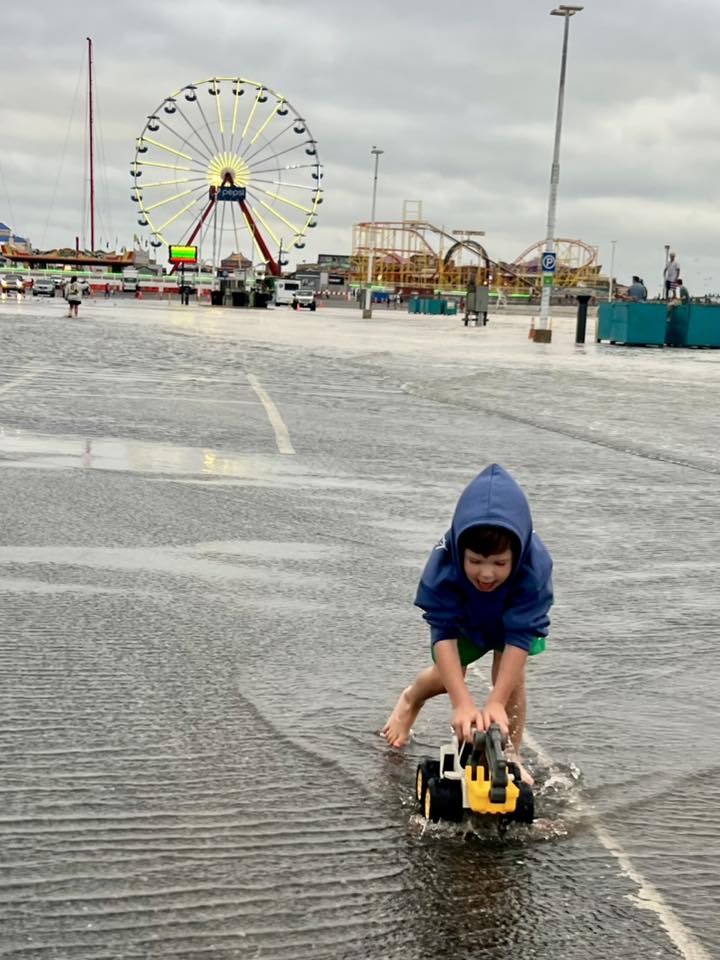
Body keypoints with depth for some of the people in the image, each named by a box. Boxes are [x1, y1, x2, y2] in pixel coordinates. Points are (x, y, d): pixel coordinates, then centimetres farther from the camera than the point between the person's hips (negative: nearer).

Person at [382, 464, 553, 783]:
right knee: (447, 677, 5)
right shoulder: (443, 564, -43)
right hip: (463, 617, 1)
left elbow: (519, 636, -43)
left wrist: (496, 703, -49)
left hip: (515, 617, 0)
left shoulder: (535, 567, -44)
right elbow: (444, 634, -43)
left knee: (509, 676, -17)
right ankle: (410, 698, 39)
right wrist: (462, 703, -51)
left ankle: (511, 756, 2)